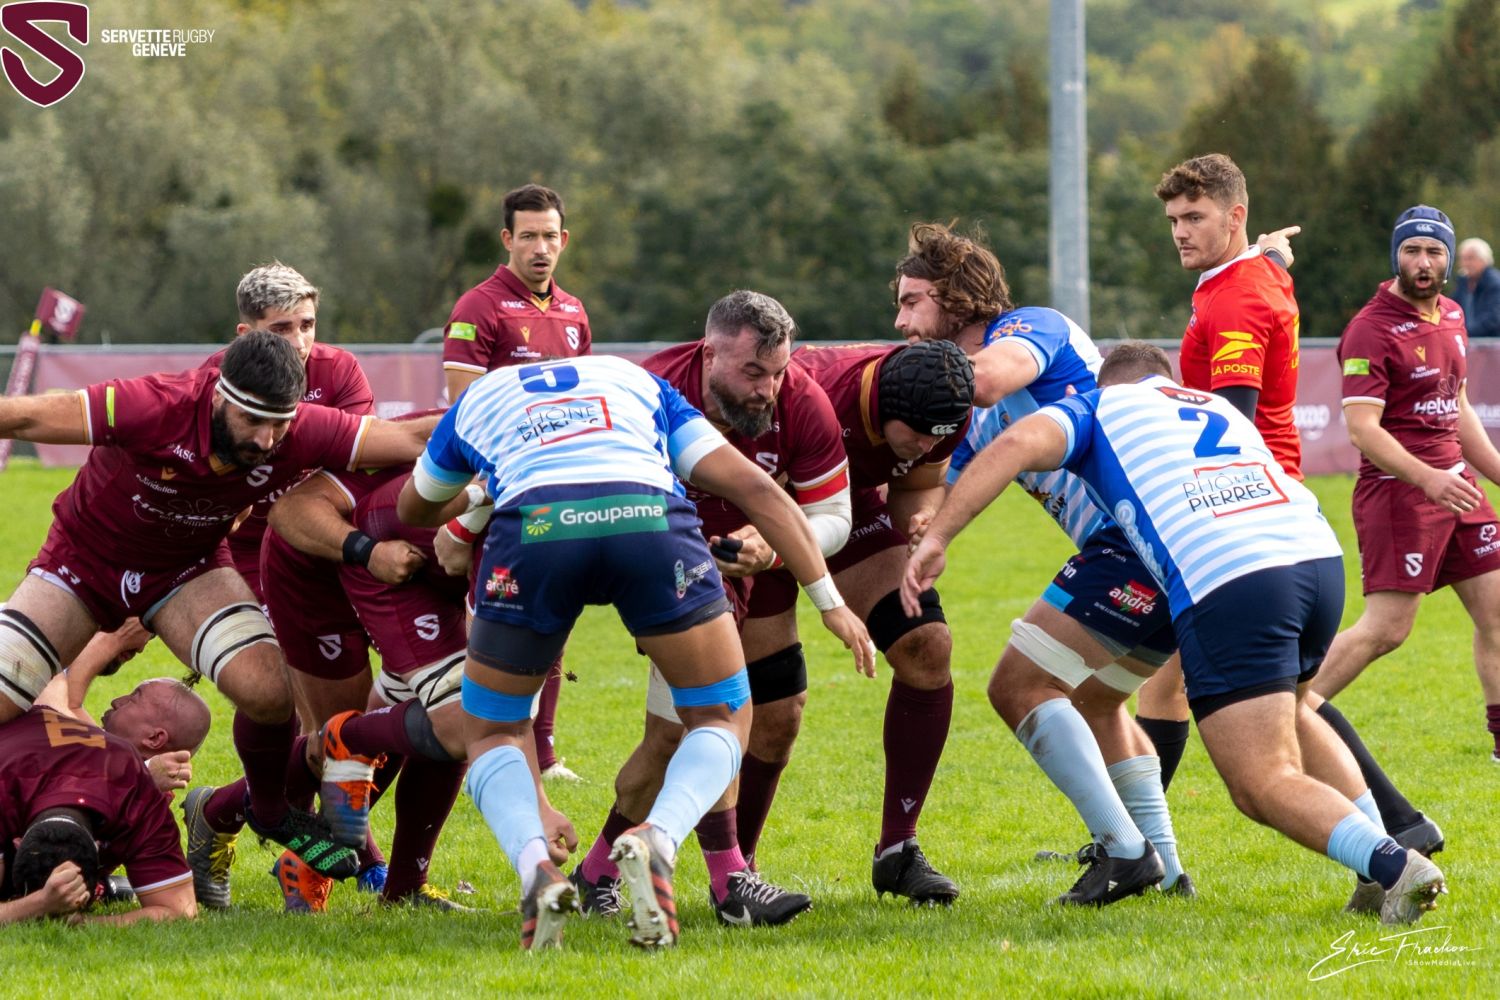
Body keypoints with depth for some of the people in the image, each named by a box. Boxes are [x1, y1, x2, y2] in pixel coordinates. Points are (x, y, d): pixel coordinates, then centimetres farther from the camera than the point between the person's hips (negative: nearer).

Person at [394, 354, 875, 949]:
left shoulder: (477, 399, 36)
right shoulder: (640, 383, 36)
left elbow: (414, 510, 53)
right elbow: (754, 488, 26)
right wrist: (830, 601, 27)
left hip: (532, 524, 0)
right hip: (651, 519, 0)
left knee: (493, 736, 22)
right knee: (723, 721, 19)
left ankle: (534, 866, -8)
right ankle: (657, 843, -10)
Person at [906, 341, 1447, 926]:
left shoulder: (1100, 407, 19)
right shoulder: (1219, 407, 35)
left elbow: (1019, 444, 1)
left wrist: (936, 537, -1)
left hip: (1223, 581, -6)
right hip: (1320, 552, 6)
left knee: (1264, 785, -2)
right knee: (1283, 710, 34)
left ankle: (1394, 866, -23)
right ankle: (1379, 850, 21)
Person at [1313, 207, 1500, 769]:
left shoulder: (1450, 317, 13)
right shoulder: (1372, 329, -13)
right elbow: (1361, 427, -20)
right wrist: (1427, 478, -29)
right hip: (1397, 491, -8)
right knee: (1385, 629, -11)